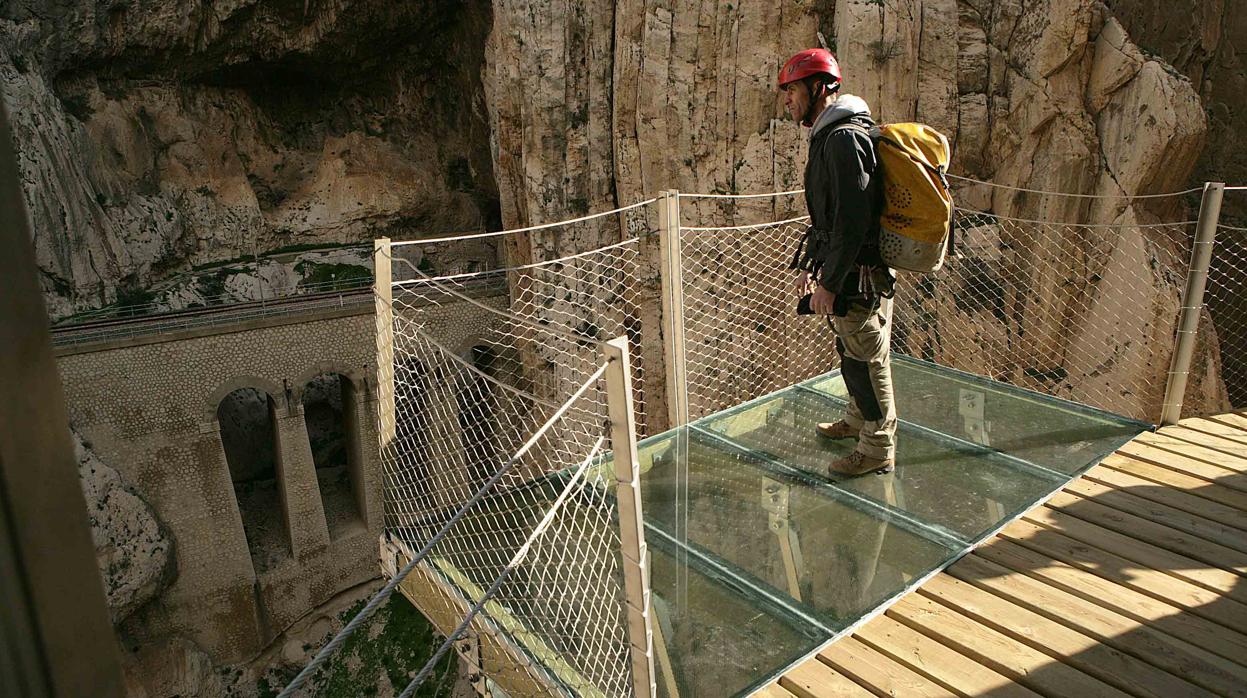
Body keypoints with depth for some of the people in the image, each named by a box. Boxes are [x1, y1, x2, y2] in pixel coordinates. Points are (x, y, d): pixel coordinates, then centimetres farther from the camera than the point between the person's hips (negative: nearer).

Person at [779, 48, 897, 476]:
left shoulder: (844, 138, -19)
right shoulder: (829, 136, 15)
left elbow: (852, 220, -25)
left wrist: (829, 283, -23)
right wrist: (808, 264, 23)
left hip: (857, 276, -10)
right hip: (847, 272, 10)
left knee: (865, 361, 2)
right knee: (852, 353, 23)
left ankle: (877, 449, 16)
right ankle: (858, 421, 42)